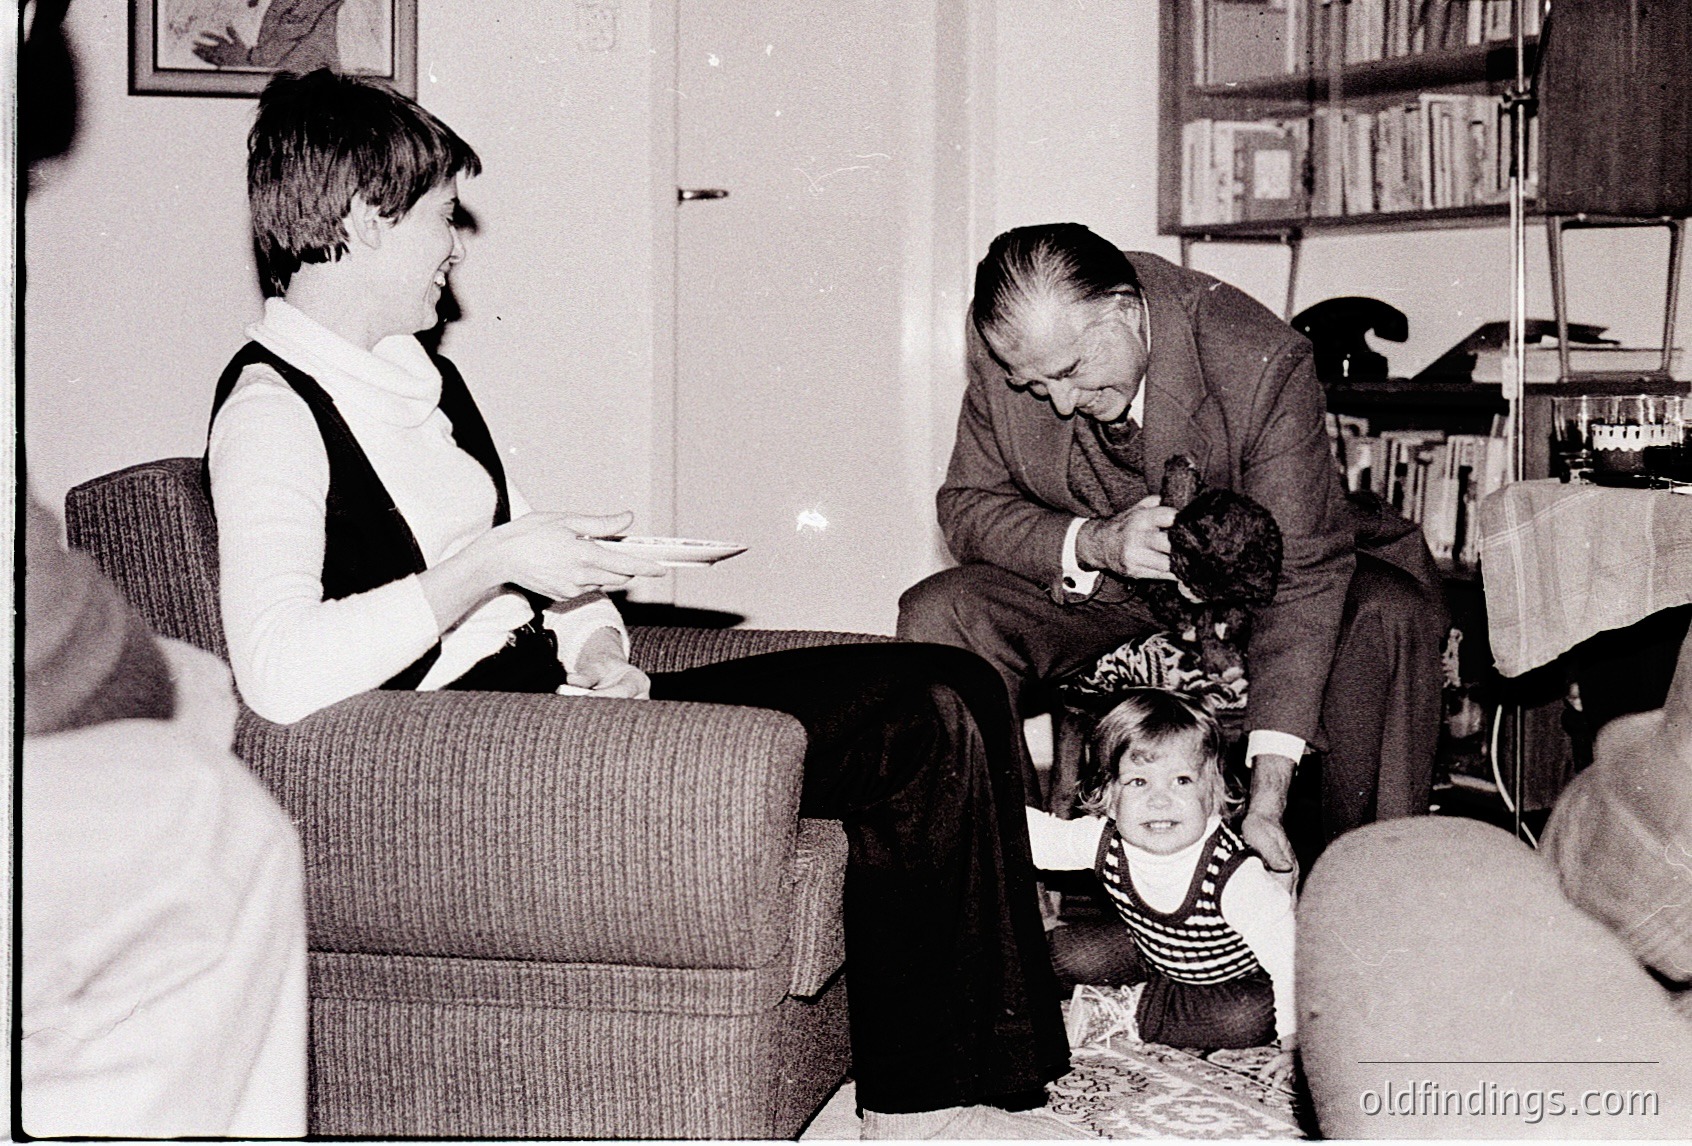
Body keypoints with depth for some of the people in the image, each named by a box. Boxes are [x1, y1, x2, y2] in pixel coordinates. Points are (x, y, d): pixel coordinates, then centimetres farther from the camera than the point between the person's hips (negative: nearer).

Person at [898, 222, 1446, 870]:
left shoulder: (1261, 363, -30)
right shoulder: (1002, 341, -19)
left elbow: (1301, 576, -30)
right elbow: (966, 506, -8)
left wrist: (1269, 792, -38)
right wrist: (1092, 543, -31)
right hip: (1090, 588, 2)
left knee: (1396, 615, -30)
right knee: (935, 616, -23)